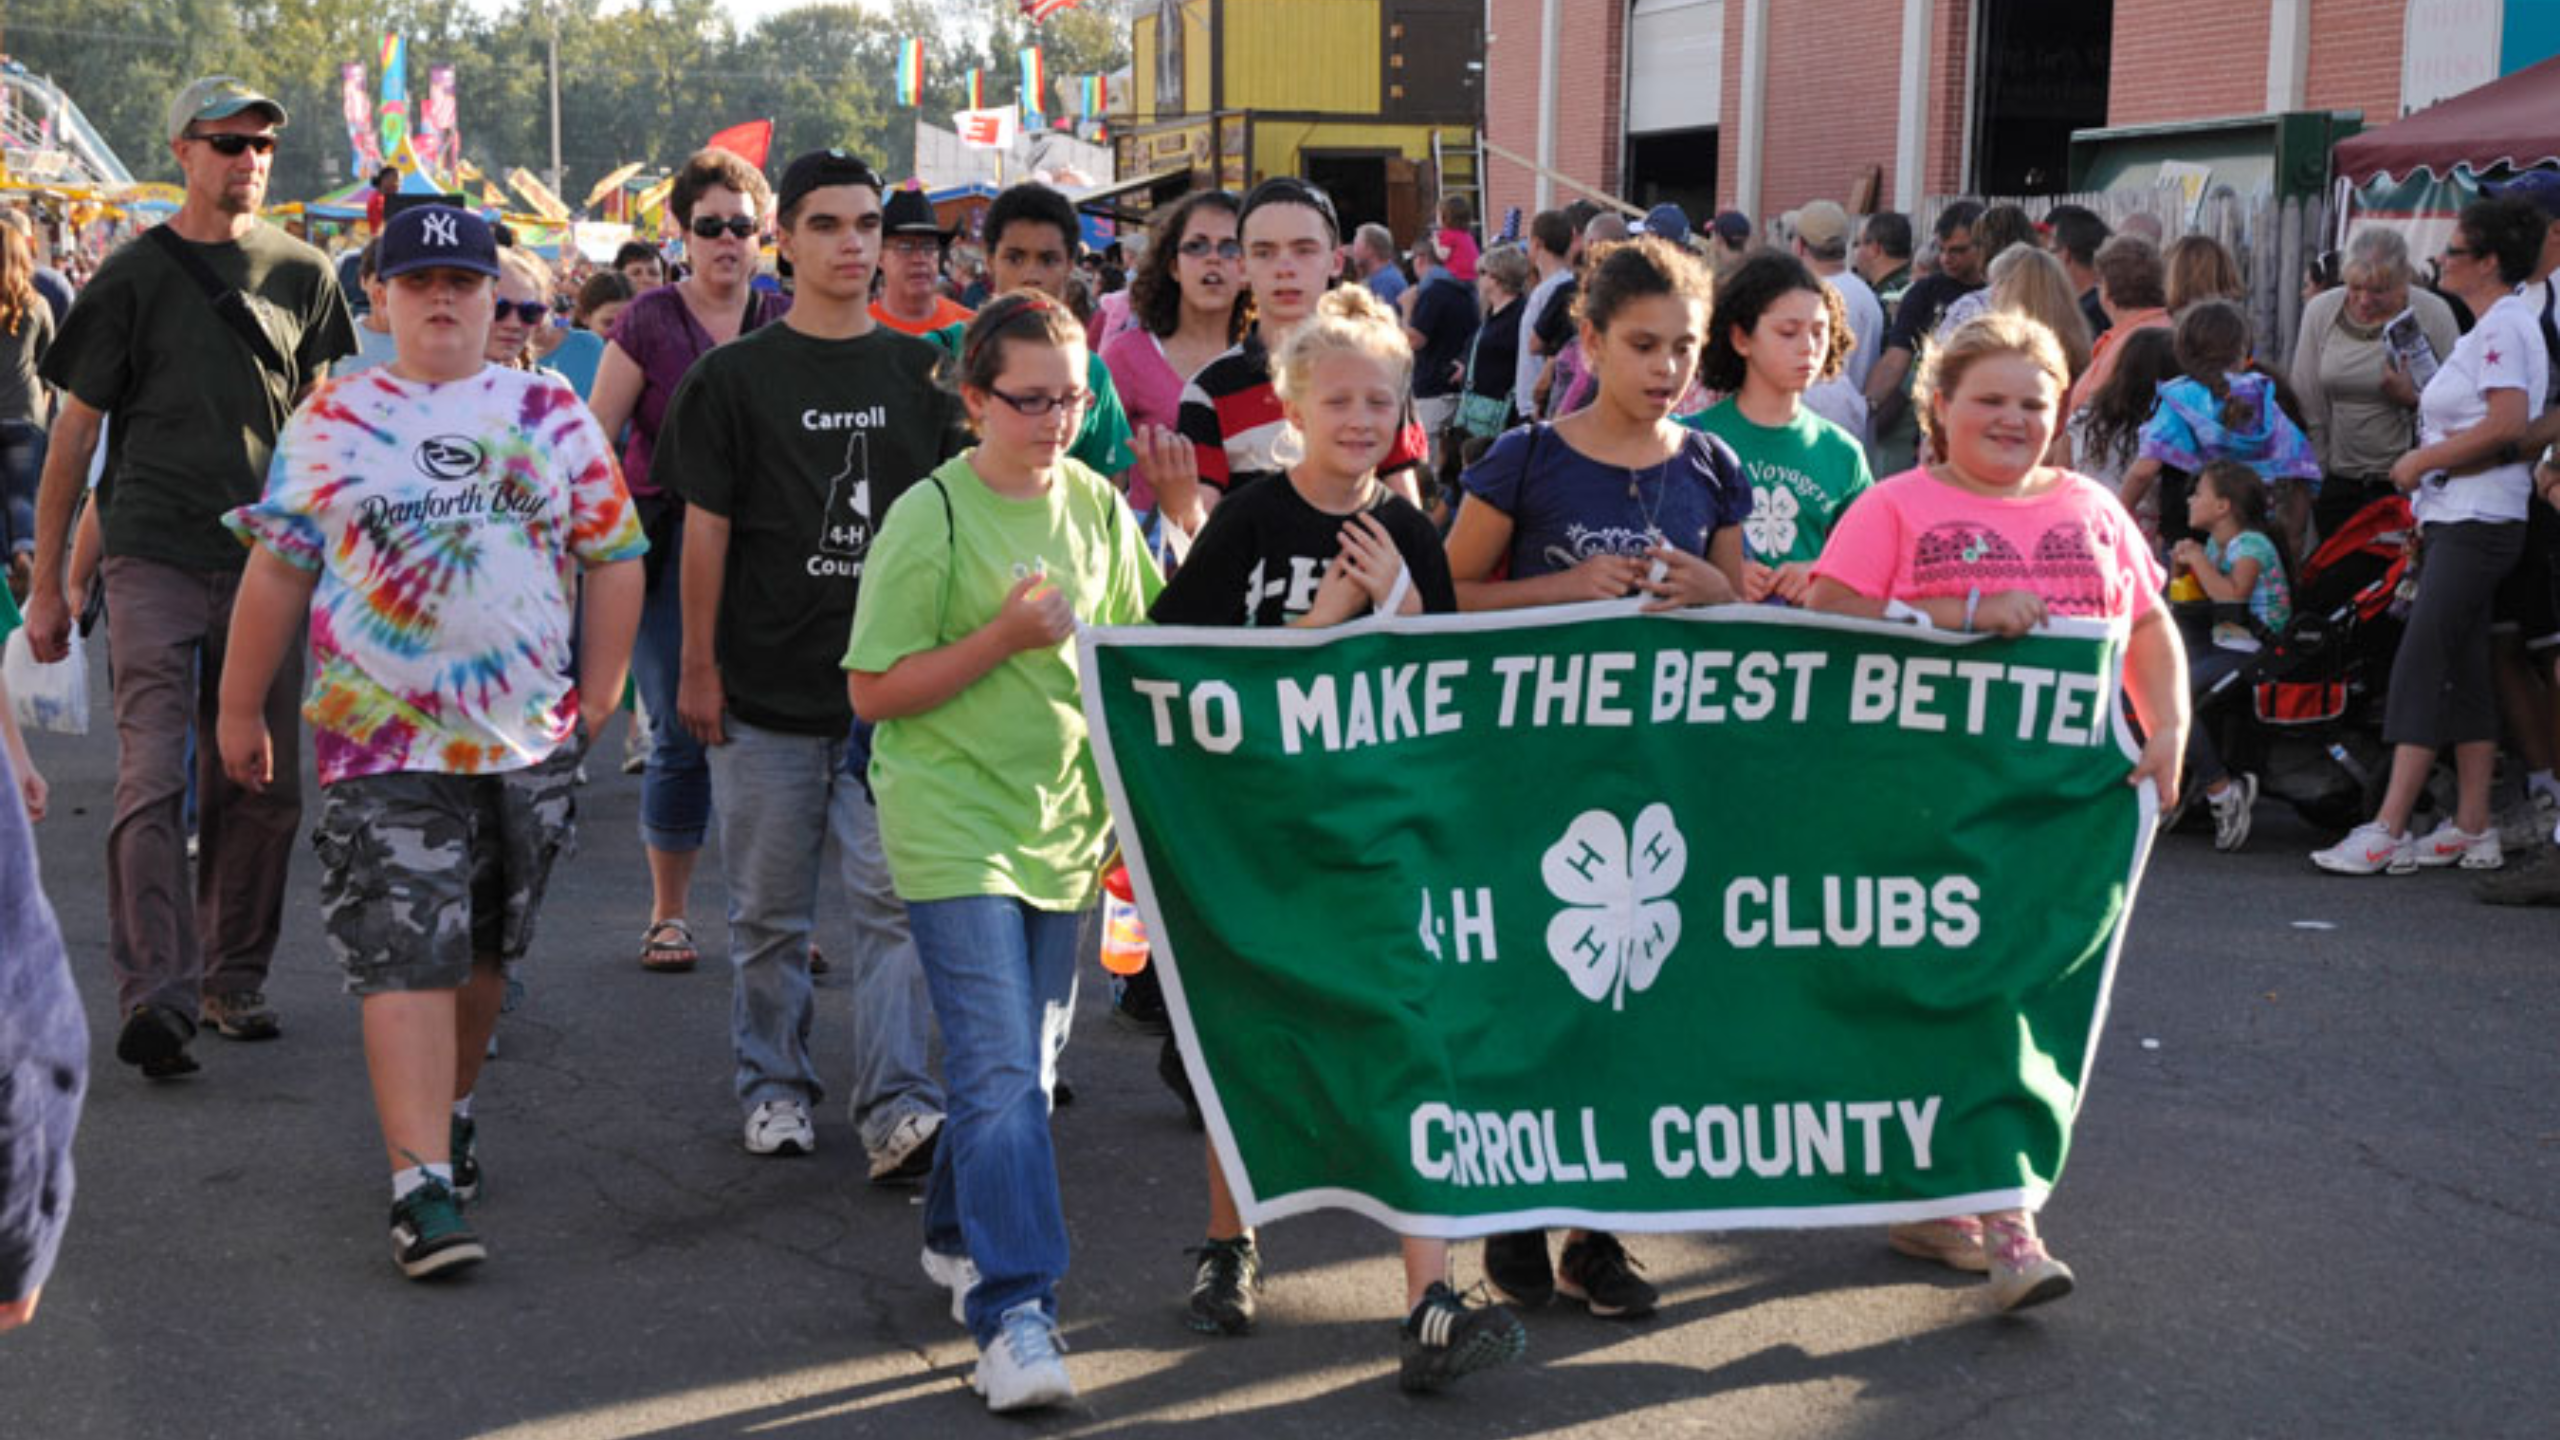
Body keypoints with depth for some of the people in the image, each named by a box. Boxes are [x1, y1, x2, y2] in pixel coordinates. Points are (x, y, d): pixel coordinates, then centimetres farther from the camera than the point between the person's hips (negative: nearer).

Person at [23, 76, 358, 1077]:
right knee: (153, 781, -10)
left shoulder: (304, 274, 9)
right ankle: (155, 997, -12)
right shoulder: (136, 275, 1)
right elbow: (74, 431, 3)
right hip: (155, 555, -3)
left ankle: (232, 982, 20)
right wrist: (46, 583, 0)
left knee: (260, 789, 7)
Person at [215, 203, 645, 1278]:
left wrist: (600, 693, 1)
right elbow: (277, 571, 7)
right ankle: (423, 1184, -10)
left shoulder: (553, 414, 6)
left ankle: (451, 1109, 37)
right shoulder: (330, 421, 4)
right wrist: (240, 709, 7)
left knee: (484, 948, 15)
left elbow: (614, 556, 8)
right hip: (383, 744, -2)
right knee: (406, 956, -9)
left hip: (529, 740, 2)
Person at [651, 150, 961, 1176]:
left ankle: (898, 1109, -4)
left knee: (895, 898, -5)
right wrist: (698, 666, -2)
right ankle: (774, 1086, 24)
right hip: (767, 692, -1)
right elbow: (705, 526, 1)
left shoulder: (919, 371, 8)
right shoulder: (734, 377, 2)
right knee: (768, 911, 10)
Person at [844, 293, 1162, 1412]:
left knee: (1027, 1062, 16)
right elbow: (873, 690, -10)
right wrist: (1006, 636, -19)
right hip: (951, 825, -6)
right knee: (1001, 1074, -12)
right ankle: (1013, 1316, -10)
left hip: (1061, 820, 6)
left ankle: (957, 1234, 37)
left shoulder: (1099, 506, 7)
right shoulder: (932, 516, -10)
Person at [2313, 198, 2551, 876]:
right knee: (2462, 674, 11)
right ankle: (2472, 829, 15)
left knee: (2420, 670, -14)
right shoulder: (2495, 324, 20)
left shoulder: (2503, 324, -12)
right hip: (2462, 519, 11)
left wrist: (2426, 458, -15)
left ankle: (2388, 832, -16)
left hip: (2476, 520, -11)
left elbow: (2509, 421, -23)